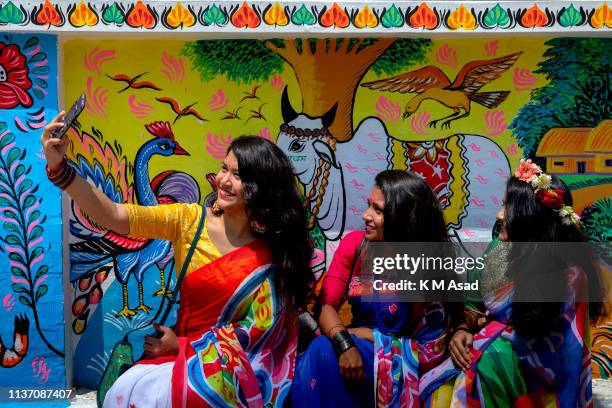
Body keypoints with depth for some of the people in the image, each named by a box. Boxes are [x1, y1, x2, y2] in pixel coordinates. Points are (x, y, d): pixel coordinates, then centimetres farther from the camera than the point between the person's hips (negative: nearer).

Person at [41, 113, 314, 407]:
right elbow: (116, 217, -15)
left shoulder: (273, 253, -8)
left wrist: (181, 345, -9)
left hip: (236, 367, -3)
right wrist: (59, 167, -27)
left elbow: (257, 330, -6)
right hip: (183, 352, 3)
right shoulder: (190, 220, -3)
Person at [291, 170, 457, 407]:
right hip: (358, 348, 4)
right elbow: (325, 306, -10)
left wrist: (370, 335, -15)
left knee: (323, 350, -29)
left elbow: (431, 352, -12)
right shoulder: (354, 244, -2)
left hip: (399, 368, -3)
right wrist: (344, 343, -29)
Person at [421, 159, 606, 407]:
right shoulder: (502, 250, 0)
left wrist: (487, 323, -10)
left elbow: (539, 338, -18)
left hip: (536, 375, -4)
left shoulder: (568, 275, -18)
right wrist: (463, 330, -13)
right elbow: (476, 302, 7)